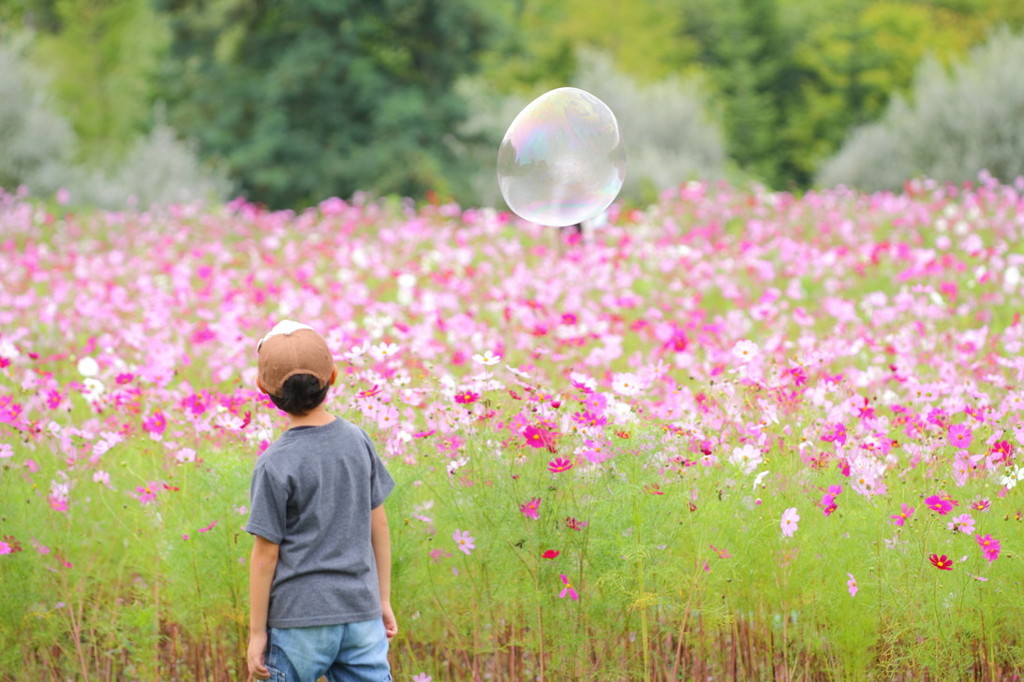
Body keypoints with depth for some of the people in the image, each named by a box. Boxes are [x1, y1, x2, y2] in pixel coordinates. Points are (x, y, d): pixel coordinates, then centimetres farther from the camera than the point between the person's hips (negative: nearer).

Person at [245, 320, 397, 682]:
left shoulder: (275, 465, -11)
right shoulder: (357, 440, 2)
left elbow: (266, 553, -8)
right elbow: (378, 524, 9)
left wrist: (256, 632, -1)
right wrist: (383, 600, 19)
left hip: (299, 621, -4)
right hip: (360, 612, 4)